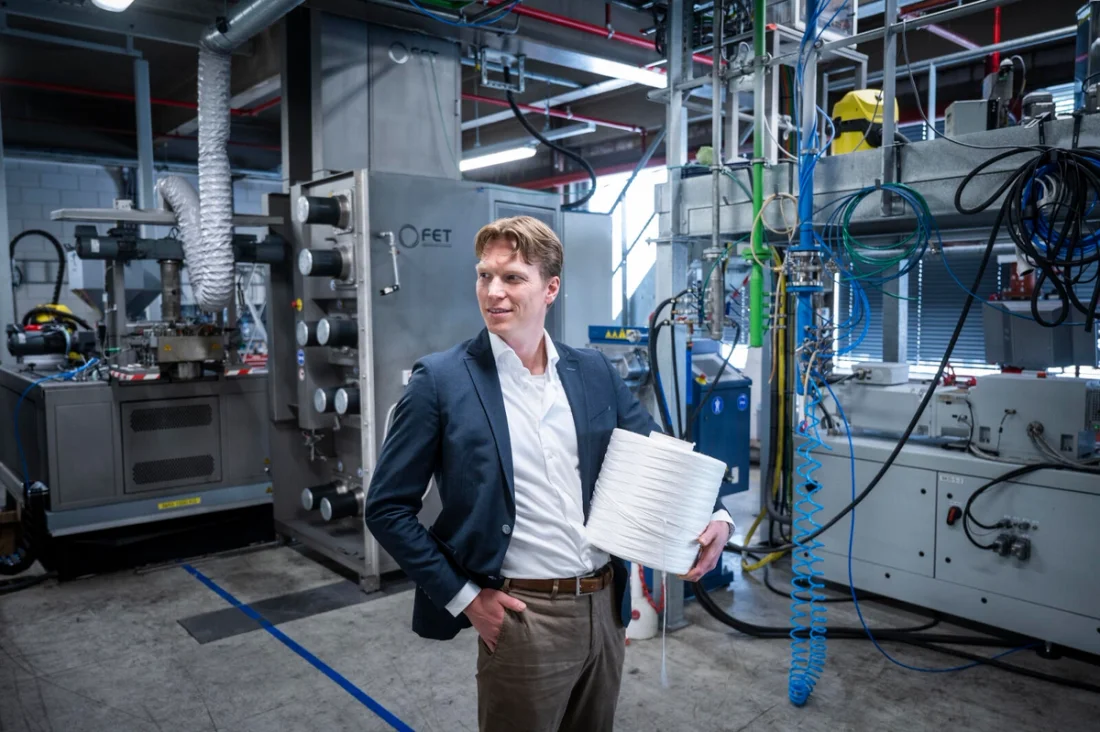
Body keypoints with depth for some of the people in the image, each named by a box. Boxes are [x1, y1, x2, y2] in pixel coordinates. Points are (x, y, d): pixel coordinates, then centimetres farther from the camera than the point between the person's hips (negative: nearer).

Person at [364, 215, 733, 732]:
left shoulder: (593, 371, 3)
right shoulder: (441, 381, -9)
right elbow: (387, 508, -7)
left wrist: (713, 514, -7)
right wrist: (463, 597, -10)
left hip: (604, 607, 5)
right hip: (522, 617, -4)